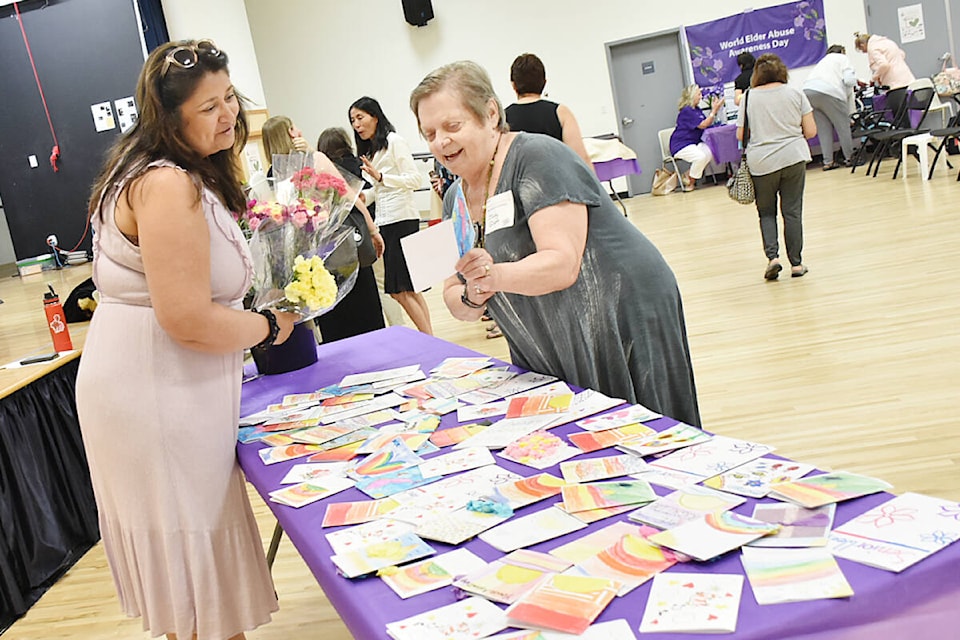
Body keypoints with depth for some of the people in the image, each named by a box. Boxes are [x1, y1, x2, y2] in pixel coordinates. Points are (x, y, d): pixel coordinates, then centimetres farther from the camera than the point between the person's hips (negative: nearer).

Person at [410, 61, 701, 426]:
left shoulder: (536, 158, -16)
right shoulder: (456, 200, 7)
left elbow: (563, 265, -26)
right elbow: (457, 303, 7)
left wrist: (493, 277, -39)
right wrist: (472, 296, -15)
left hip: (624, 324, -7)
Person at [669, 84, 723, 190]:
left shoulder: (697, 110, 14)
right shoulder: (686, 111, -16)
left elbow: (707, 123, 12)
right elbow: (702, 125, -18)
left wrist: (713, 110, 2)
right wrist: (714, 110, -16)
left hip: (693, 143, 9)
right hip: (680, 145, -9)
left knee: (711, 153, -14)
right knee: (701, 156, -32)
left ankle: (688, 175, 0)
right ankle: (690, 182, -8)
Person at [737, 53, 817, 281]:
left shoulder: (749, 97, 0)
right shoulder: (795, 93, 3)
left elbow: (740, 135, -1)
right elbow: (810, 131, 2)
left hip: (761, 163, -1)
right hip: (793, 158, 1)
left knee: (766, 212, 12)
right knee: (792, 211, 7)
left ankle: (773, 256, -5)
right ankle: (796, 263, 9)